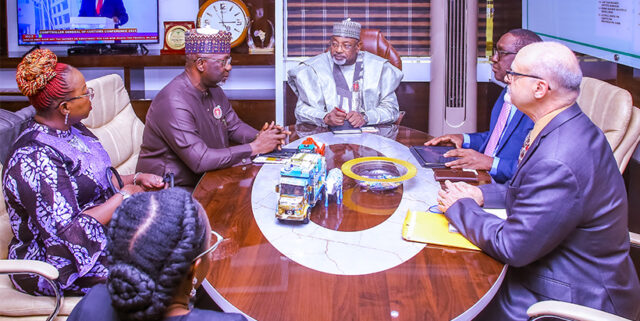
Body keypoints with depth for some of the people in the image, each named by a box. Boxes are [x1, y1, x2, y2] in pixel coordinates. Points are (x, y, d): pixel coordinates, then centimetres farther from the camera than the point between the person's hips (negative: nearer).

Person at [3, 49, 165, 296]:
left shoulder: (71, 129, 2)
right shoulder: (36, 160, -27)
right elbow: (68, 235, -30)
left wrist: (136, 179, -1)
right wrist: (123, 197, -20)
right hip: (57, 267, -9)